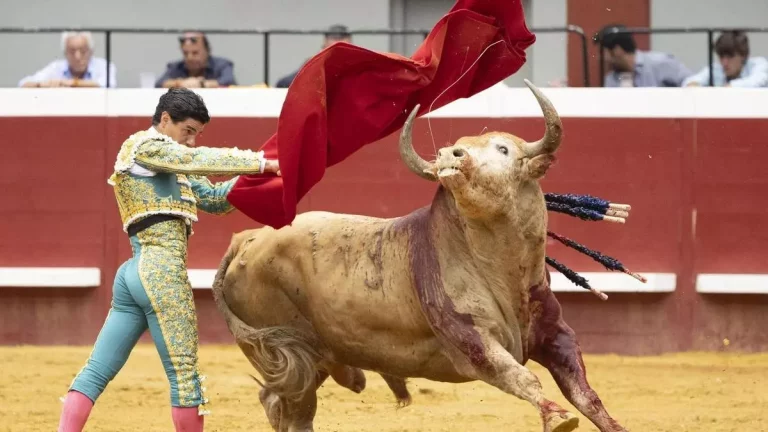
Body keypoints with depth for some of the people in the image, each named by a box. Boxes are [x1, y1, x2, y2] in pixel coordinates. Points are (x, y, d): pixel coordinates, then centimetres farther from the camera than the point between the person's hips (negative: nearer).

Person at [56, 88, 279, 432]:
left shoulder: (170, 165, 25)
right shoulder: (145, 146, -1)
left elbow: (215, 199, 22)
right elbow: (200, 160, -15)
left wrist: (252, 176, 7)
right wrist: (261, 162, -17)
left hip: (134, 274, 10)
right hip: (162, 271, -10)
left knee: (97, 372, 4)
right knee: (184, 373, -4)